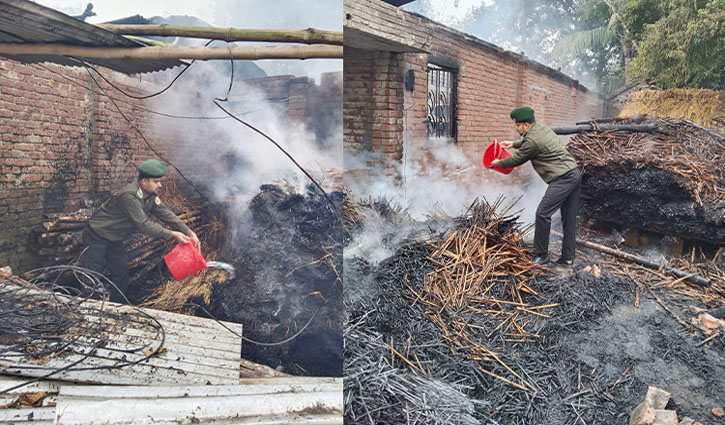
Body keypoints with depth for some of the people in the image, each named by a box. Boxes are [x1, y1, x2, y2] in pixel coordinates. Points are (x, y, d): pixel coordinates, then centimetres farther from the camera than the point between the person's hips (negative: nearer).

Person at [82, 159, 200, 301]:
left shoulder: (151, 195, -3)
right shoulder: (129, 196, -31)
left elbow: (165, 213, -6)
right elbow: (143, 224, -34)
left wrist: (189, 232, -16)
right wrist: (172, 235, -35)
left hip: (114, 240, 9)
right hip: (97, 236, -9)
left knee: (121, 272, 11)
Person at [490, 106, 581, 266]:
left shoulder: (532, 140, -14)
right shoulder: (544, 129, 15)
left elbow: (517, 159, 0)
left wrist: (499, 163, 16)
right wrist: (514, 144, 40)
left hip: (562, 179, -10)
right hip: (575, 173, 10)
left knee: (543, 214, -8)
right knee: (569, 218, 10)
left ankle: (541, 256, -1)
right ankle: (567, 258, 16)